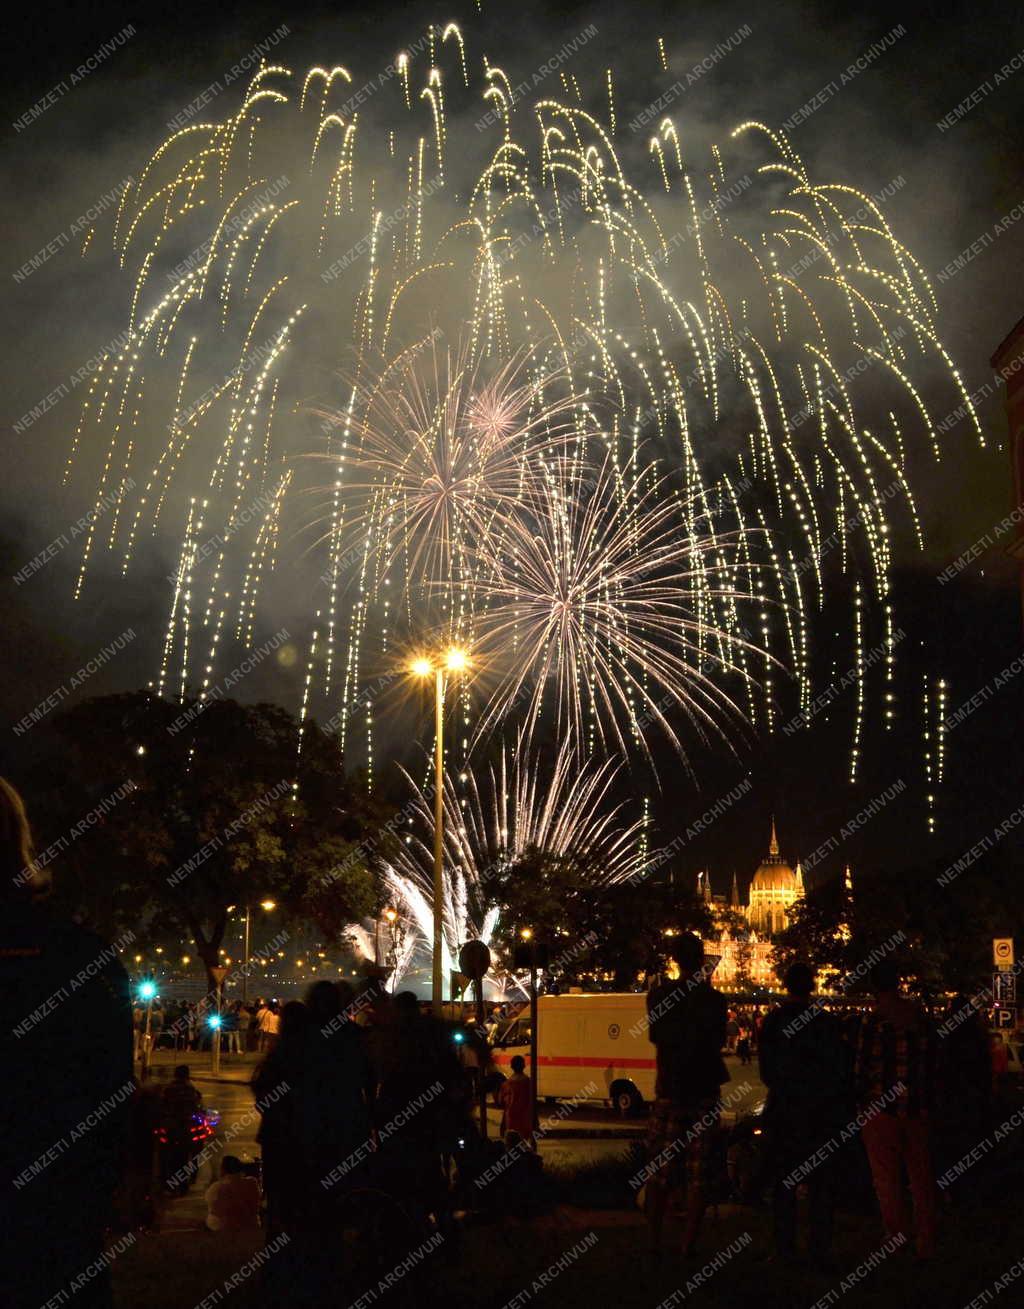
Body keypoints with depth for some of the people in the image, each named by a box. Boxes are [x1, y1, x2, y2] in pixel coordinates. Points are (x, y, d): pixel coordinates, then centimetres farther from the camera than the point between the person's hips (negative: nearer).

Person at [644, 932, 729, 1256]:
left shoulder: (658, 995, -3)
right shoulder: (713, 999, -8)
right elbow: (717, 1041, 5)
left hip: (668, 1091, 1)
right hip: (704, 1092, -1)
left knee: (660, 1169, 10)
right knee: (699, 1174, 5)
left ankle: (655, 1239, 12)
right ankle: (688, 1244, 5)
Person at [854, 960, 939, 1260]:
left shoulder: (874, 1019, -14)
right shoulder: (920, 1014, 2)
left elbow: (863, 1066, -12)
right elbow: (931, 1061, 7)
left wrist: (860, 1102, 1)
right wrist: (929, 1101, 14)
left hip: (881, 1108, -5)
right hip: (919, 1108, 5)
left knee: (887, 1179, 6)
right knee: (921, 1176, 14)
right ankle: (926, 1244, 20)